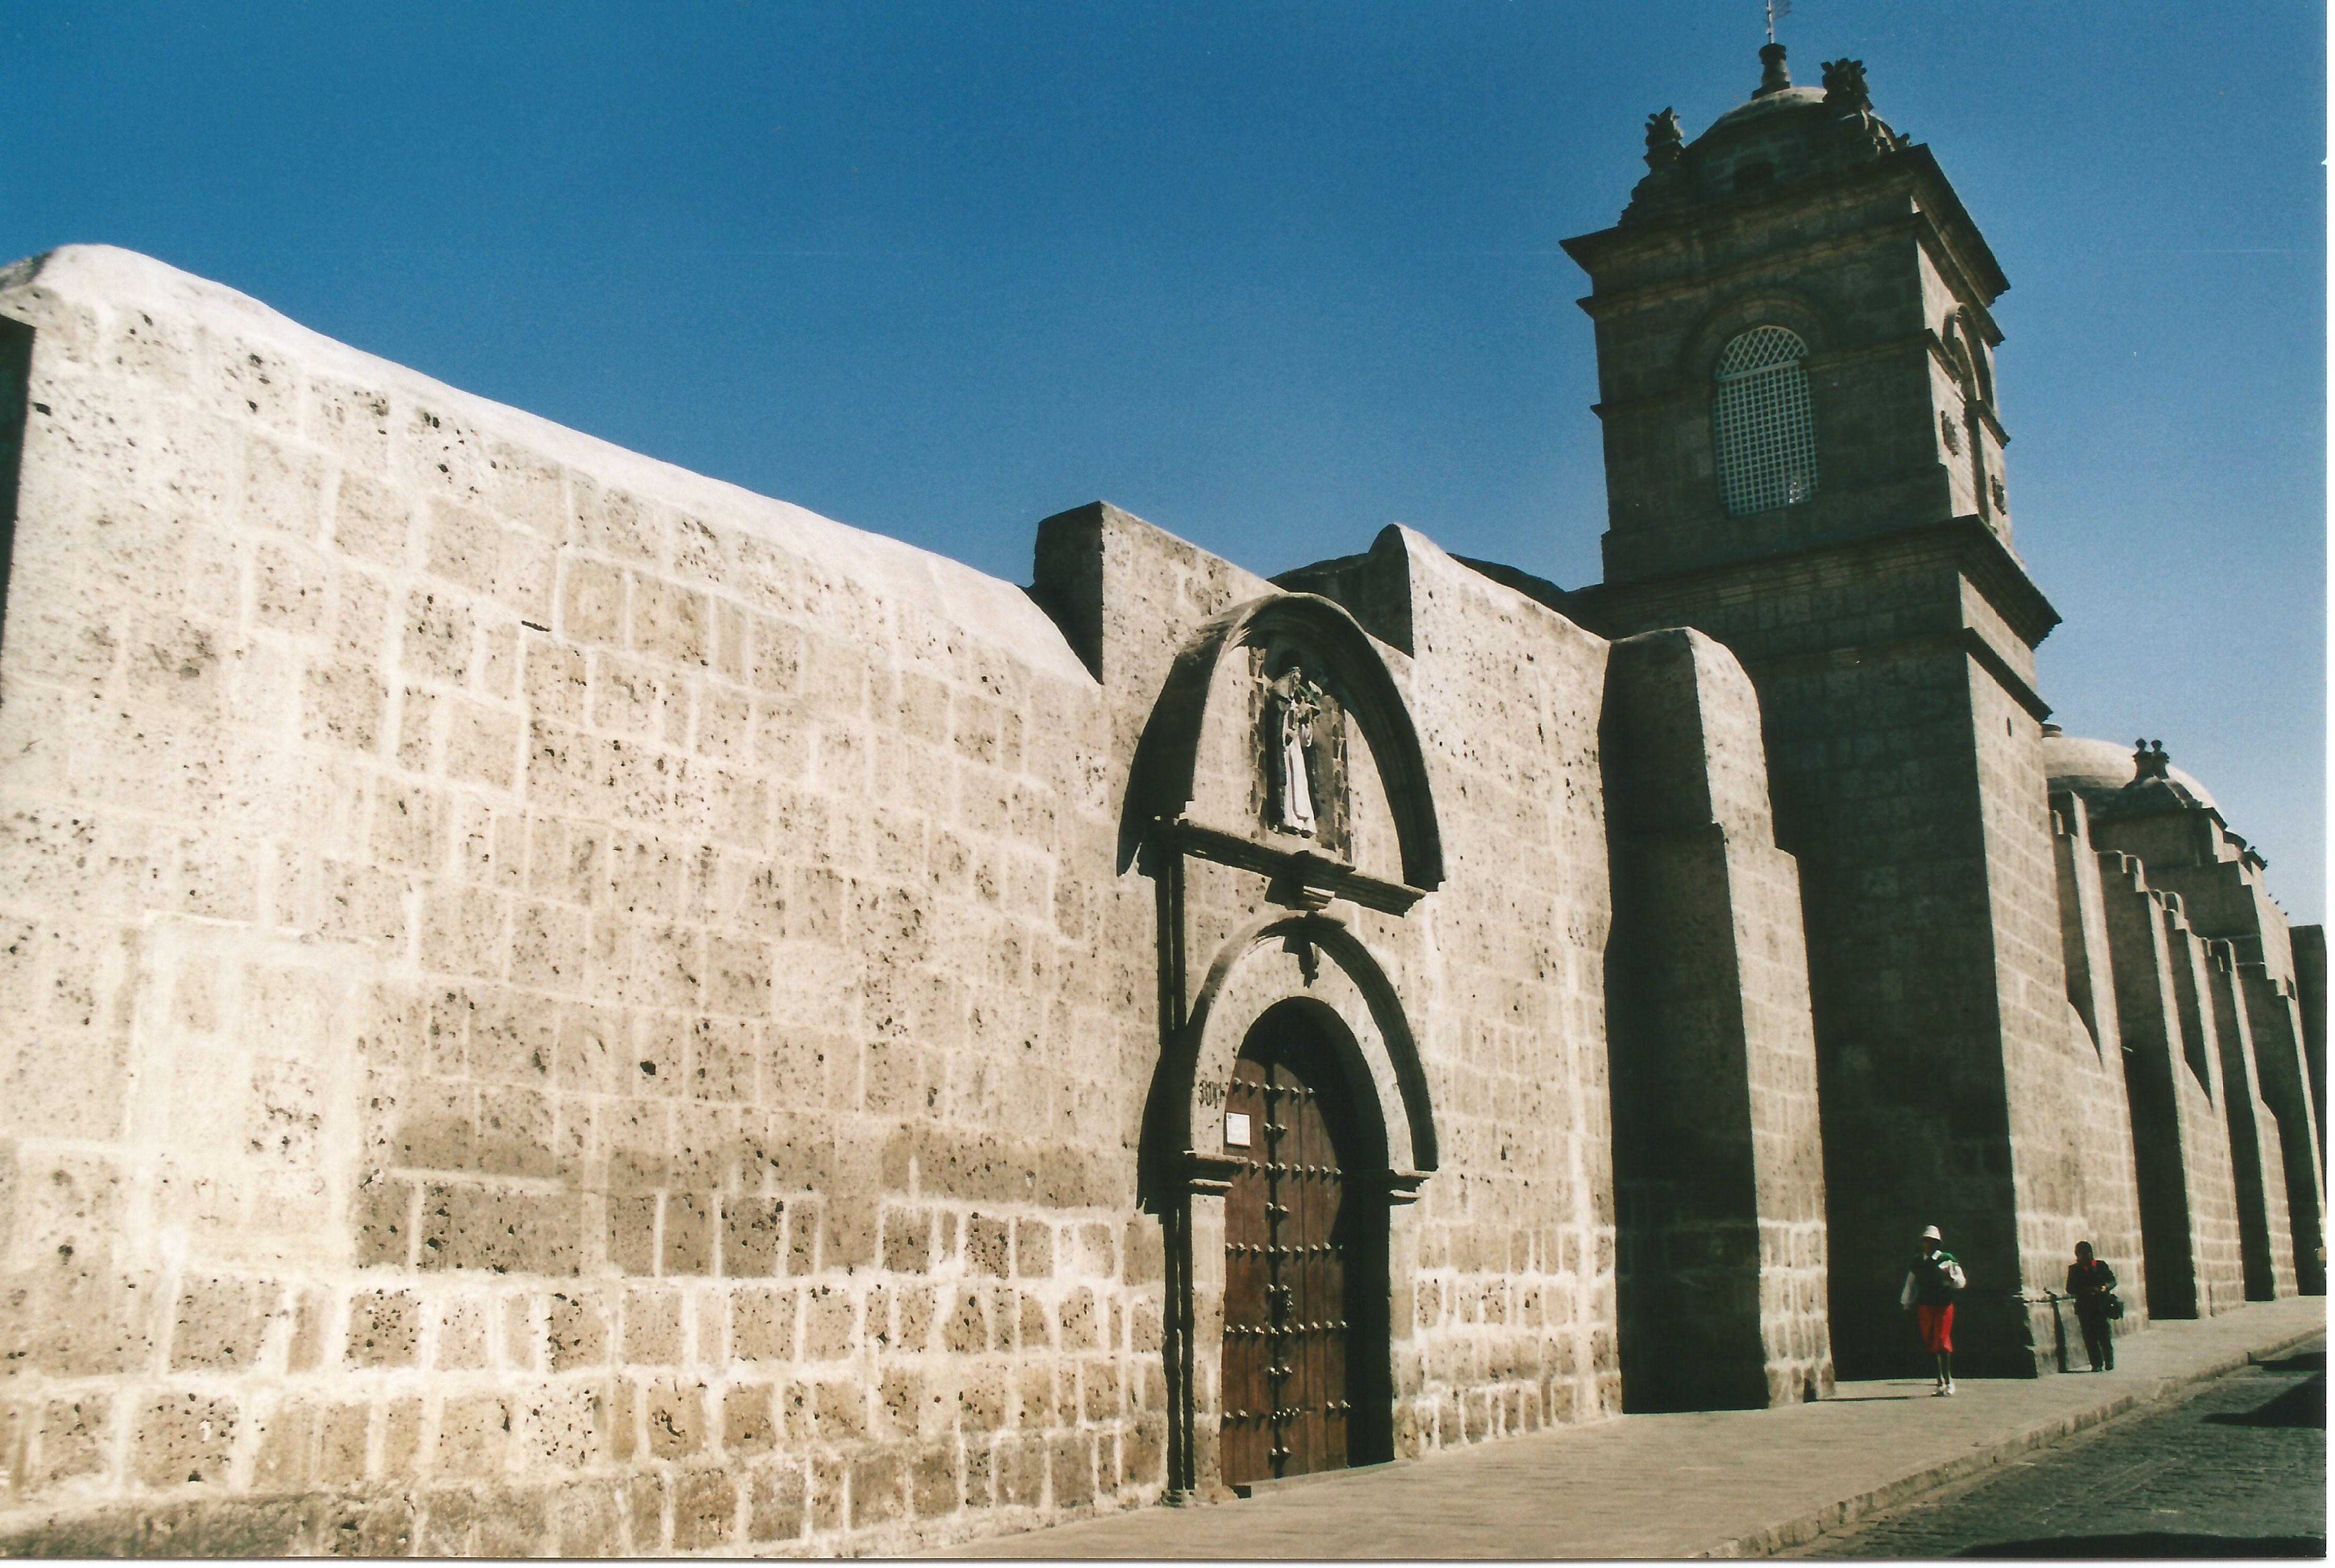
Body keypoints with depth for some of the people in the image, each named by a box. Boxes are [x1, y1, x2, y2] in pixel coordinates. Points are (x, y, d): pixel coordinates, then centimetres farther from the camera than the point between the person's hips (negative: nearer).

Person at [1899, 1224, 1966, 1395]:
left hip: (1944, 1305, -4)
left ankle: (1948, 1381, -1)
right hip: (1925, 1307, 4)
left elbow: (1961, 1282, -6)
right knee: (1931, 1345, 5)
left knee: (1942, 1342, -10)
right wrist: (1907, 1305, 19)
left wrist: (1949, 1277, -26)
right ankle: (1941, 1382, 14)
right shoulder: (1918, 1262, 11)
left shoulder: (1947, 1260, -2)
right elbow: (1911, 1285, 19)